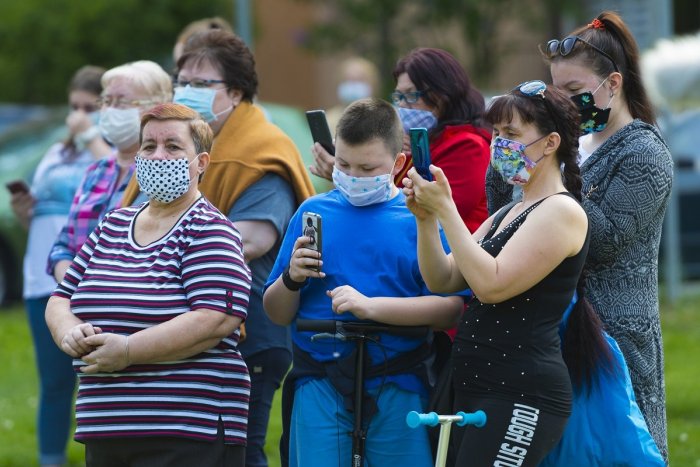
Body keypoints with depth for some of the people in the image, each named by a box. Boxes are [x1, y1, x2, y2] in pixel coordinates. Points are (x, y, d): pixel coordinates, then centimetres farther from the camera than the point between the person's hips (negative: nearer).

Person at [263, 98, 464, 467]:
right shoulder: (313, 212, 9)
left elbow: (451, 308, -11)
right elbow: (276, 314, 12)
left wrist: (372, 306, -21)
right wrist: (292, 278, -9)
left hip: (397, 391, -2)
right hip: (320, 388, 2)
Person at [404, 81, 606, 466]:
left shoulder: (562, 211, -9)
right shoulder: (507, 214, 20)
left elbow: (491, 285, -19)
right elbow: (443, 280, 14)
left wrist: (445, 208, -17)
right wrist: (425, 216, -1)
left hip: (521, 396, -9)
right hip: (475, 390, 9)